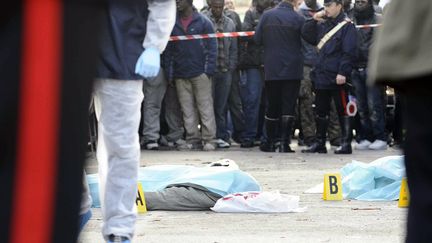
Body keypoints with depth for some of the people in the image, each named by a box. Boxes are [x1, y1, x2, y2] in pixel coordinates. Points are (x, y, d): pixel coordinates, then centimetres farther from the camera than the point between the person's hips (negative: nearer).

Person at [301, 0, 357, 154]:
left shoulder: (347, 26, -6)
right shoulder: (322, 25, 17)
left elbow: (349, 52, -13)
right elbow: (307, 36, 19)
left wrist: (343, 72, -21)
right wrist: (314, 20, 7)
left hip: (337, 78, -8)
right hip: (321, 76, 8)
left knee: (343, 111, -4)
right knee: (321, 111, 12)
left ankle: (346, 143, -2)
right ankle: (319, 143, 19)